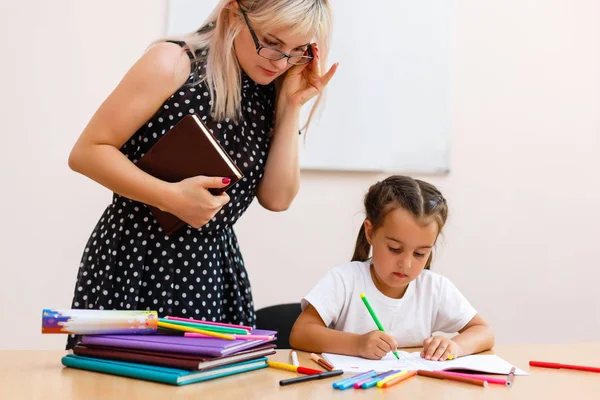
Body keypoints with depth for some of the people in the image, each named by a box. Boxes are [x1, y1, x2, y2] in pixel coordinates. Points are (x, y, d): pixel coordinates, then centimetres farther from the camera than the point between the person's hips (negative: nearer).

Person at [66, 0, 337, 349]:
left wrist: (292, 106, -8)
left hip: (216, 270, 5)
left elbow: (277, 198, -3)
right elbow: (87, 152, -13)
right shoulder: (174, 63, -12)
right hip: (138, 260, -4)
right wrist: (173, 197, -24)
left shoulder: (271, 92, 3)